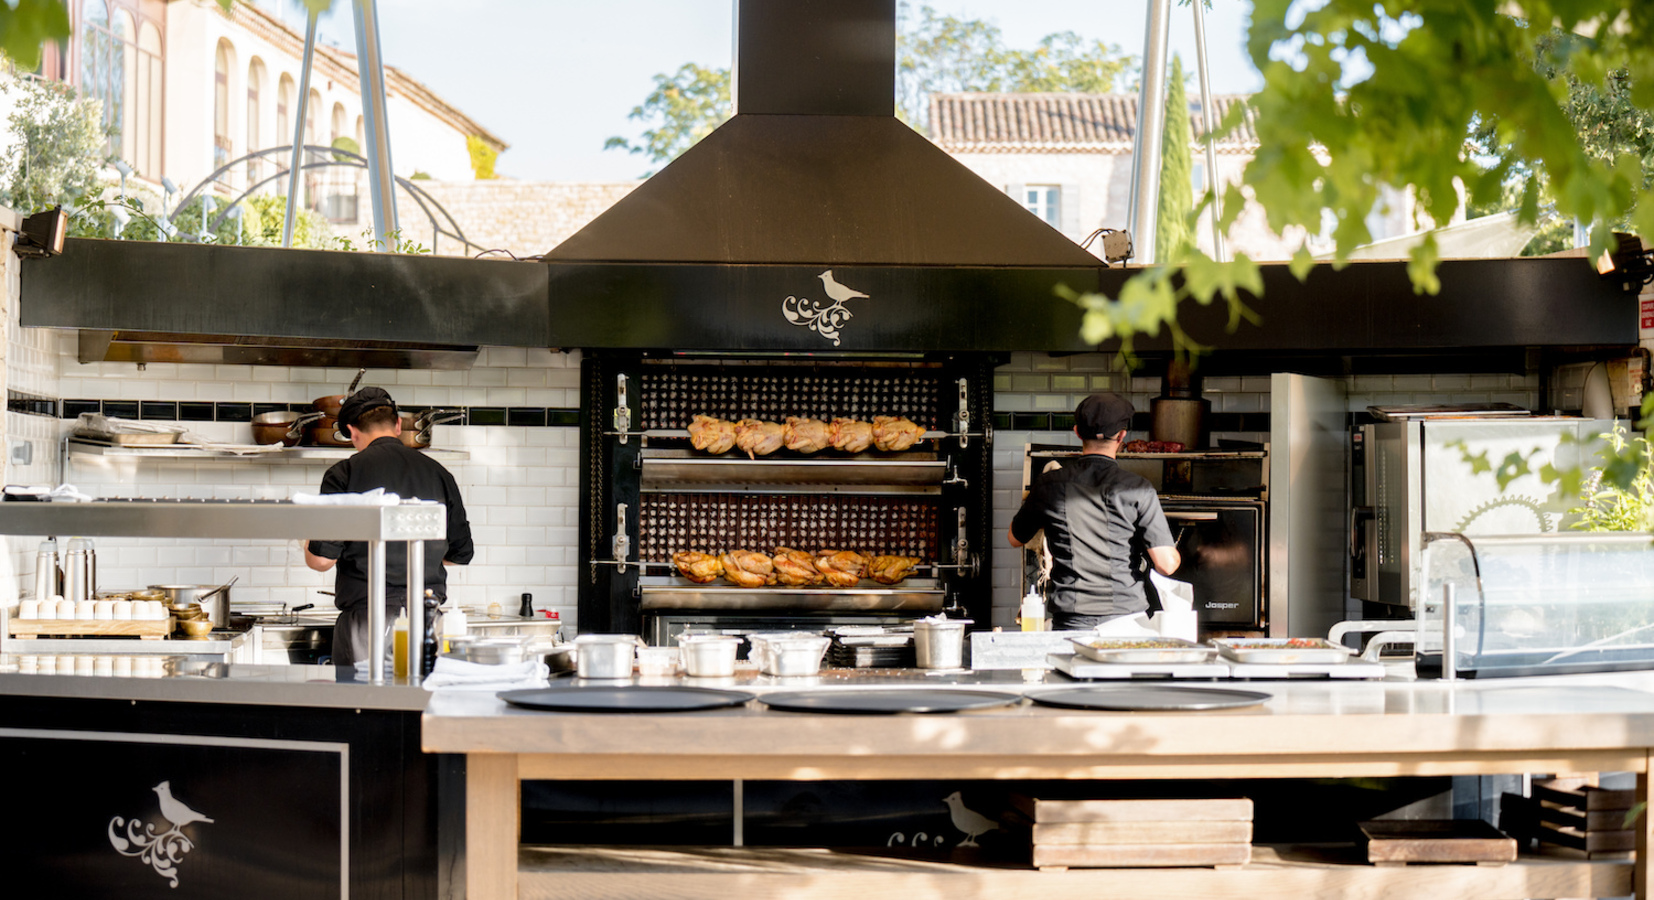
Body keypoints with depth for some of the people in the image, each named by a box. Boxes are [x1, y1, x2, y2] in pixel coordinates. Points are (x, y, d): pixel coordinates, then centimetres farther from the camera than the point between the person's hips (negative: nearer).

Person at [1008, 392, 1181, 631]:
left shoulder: (1049, 485, 1)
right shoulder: (1137, 489, -6)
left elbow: (1016, 539, 18)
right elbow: (1167, 564, -9)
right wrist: (1175, 556, 15)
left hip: (1070, 622, 2)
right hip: (1126, 617, -1)